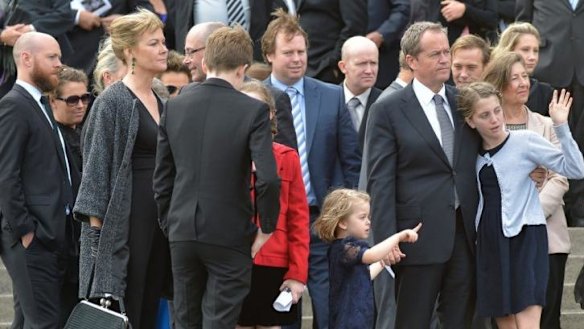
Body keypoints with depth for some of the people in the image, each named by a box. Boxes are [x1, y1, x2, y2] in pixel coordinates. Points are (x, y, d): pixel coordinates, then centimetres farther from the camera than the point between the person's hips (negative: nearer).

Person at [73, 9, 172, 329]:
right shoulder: (112, 102, -8)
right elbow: (96, 167, -10)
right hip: (125, 218, -7)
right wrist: (97, 227, -14)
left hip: (159, 217, 7)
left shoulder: (159, 101, 14)